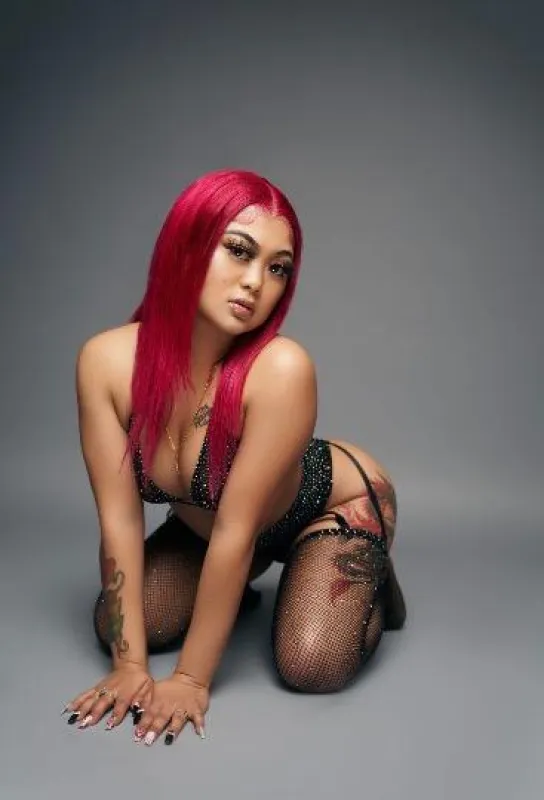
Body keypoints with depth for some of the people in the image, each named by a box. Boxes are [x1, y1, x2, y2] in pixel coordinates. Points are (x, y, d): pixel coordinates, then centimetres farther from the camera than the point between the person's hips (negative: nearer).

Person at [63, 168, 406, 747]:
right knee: (115, 626, -6)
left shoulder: (281, 370, -38)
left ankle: (371, 581, 11)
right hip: (206, 522, 4)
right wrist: (130, 665, -21)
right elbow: (120, 519, -21)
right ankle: (240, 592, 22)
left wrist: (191, 679, -26)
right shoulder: (105, 360, -26)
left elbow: (236, 532, -33)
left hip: (338, 504, -4)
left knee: (310, 665, -22)